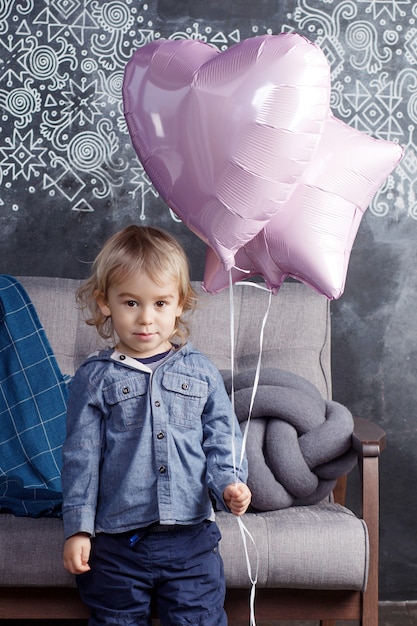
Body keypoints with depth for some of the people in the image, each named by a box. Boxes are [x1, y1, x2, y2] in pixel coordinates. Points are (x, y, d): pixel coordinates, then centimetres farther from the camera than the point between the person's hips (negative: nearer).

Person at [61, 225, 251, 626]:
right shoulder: (95, 378, 0)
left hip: (191, 537, 1)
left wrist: (229, 485, -12)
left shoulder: (200, 372, 4)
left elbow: (222, 440, 6)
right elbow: (81, 457, 0)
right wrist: (77, 528, -3)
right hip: (115, 542, -1)